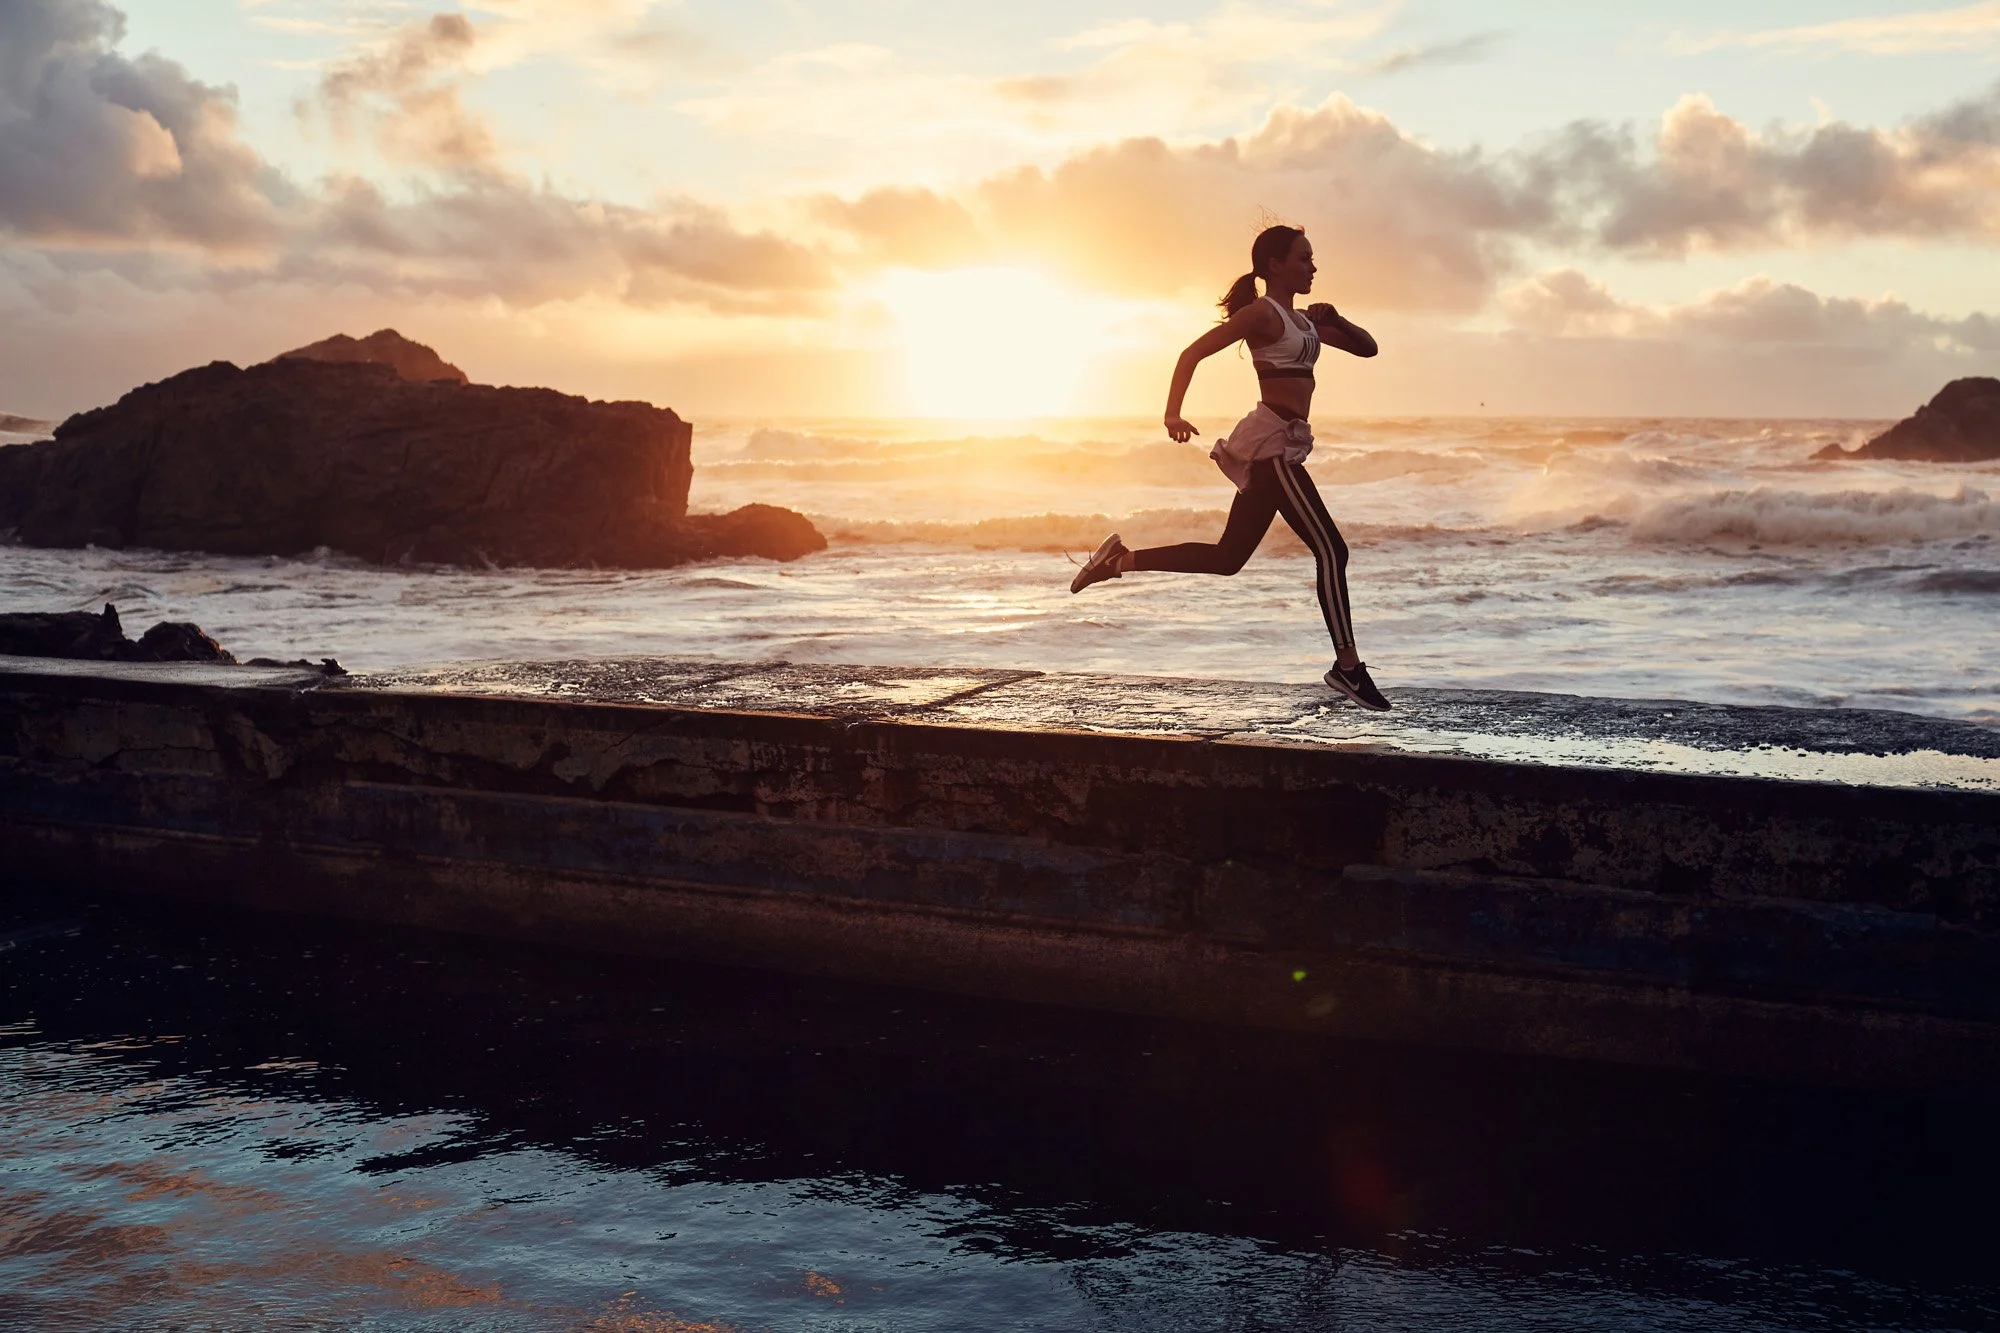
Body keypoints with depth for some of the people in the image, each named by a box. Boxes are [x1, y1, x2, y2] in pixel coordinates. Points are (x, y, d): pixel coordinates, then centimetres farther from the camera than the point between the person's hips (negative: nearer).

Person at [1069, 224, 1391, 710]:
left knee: (1227, 557, 12)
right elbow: (1193, 352, -13)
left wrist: (1336, 320, 3)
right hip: (1273, 440, -10)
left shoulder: (1301, 320, 20)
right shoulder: (1262, 313, -7)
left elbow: (1367, 347, 23)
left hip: (1278, 446, 10)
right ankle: (1348, 665, -4)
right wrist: (1173, 414, -25)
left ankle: (1120, 559, 13)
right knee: (1330, 550, -8)